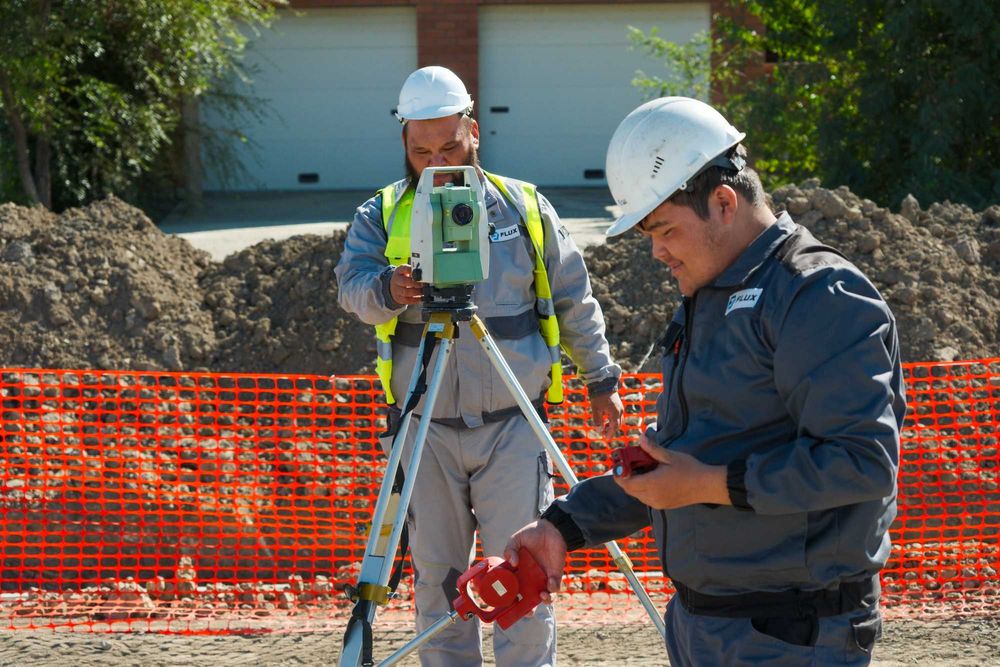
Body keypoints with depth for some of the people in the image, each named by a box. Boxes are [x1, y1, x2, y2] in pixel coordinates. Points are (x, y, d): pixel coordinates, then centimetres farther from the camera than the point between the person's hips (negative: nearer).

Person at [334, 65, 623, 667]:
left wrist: (602, 379, 14)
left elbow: (575, 305, 14)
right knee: (437, 574, 6)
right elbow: (352, 285, -12)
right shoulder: (382, 216, 6)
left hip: (513, 429, -1)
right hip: (426, 432, 1)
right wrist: (388, 290, -33)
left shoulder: (526, 208, 6)